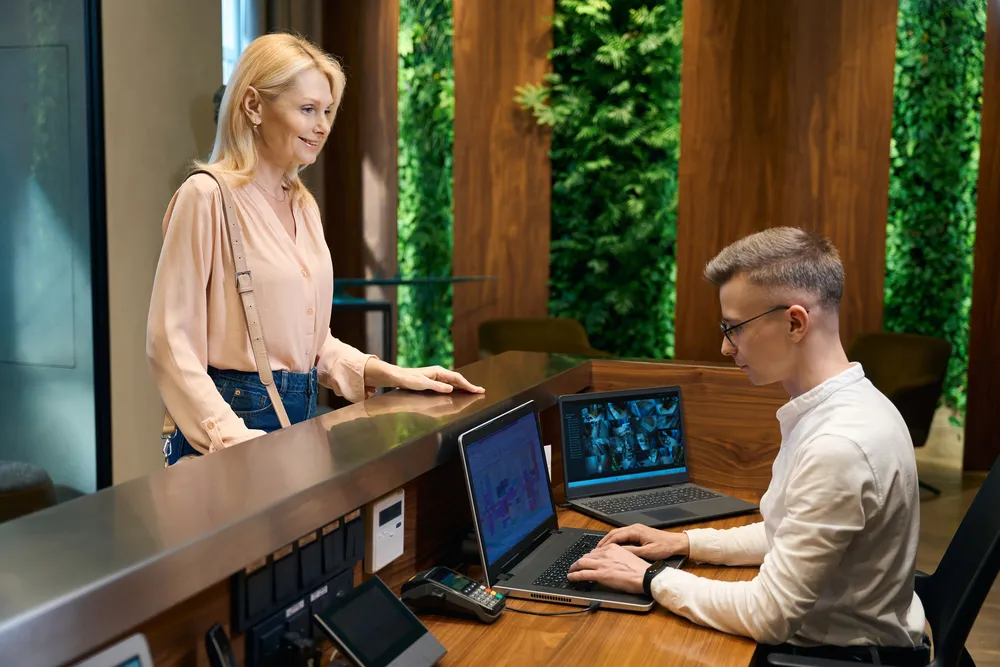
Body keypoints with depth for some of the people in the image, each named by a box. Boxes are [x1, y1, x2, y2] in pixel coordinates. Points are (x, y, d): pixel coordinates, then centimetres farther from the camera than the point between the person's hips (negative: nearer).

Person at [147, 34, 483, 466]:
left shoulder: (304, 206, 11)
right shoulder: (208, 196, -11)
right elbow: (169, 341, -15)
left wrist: (390, 374, 5)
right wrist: (227, 432, -27)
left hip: (301, 418, 7)